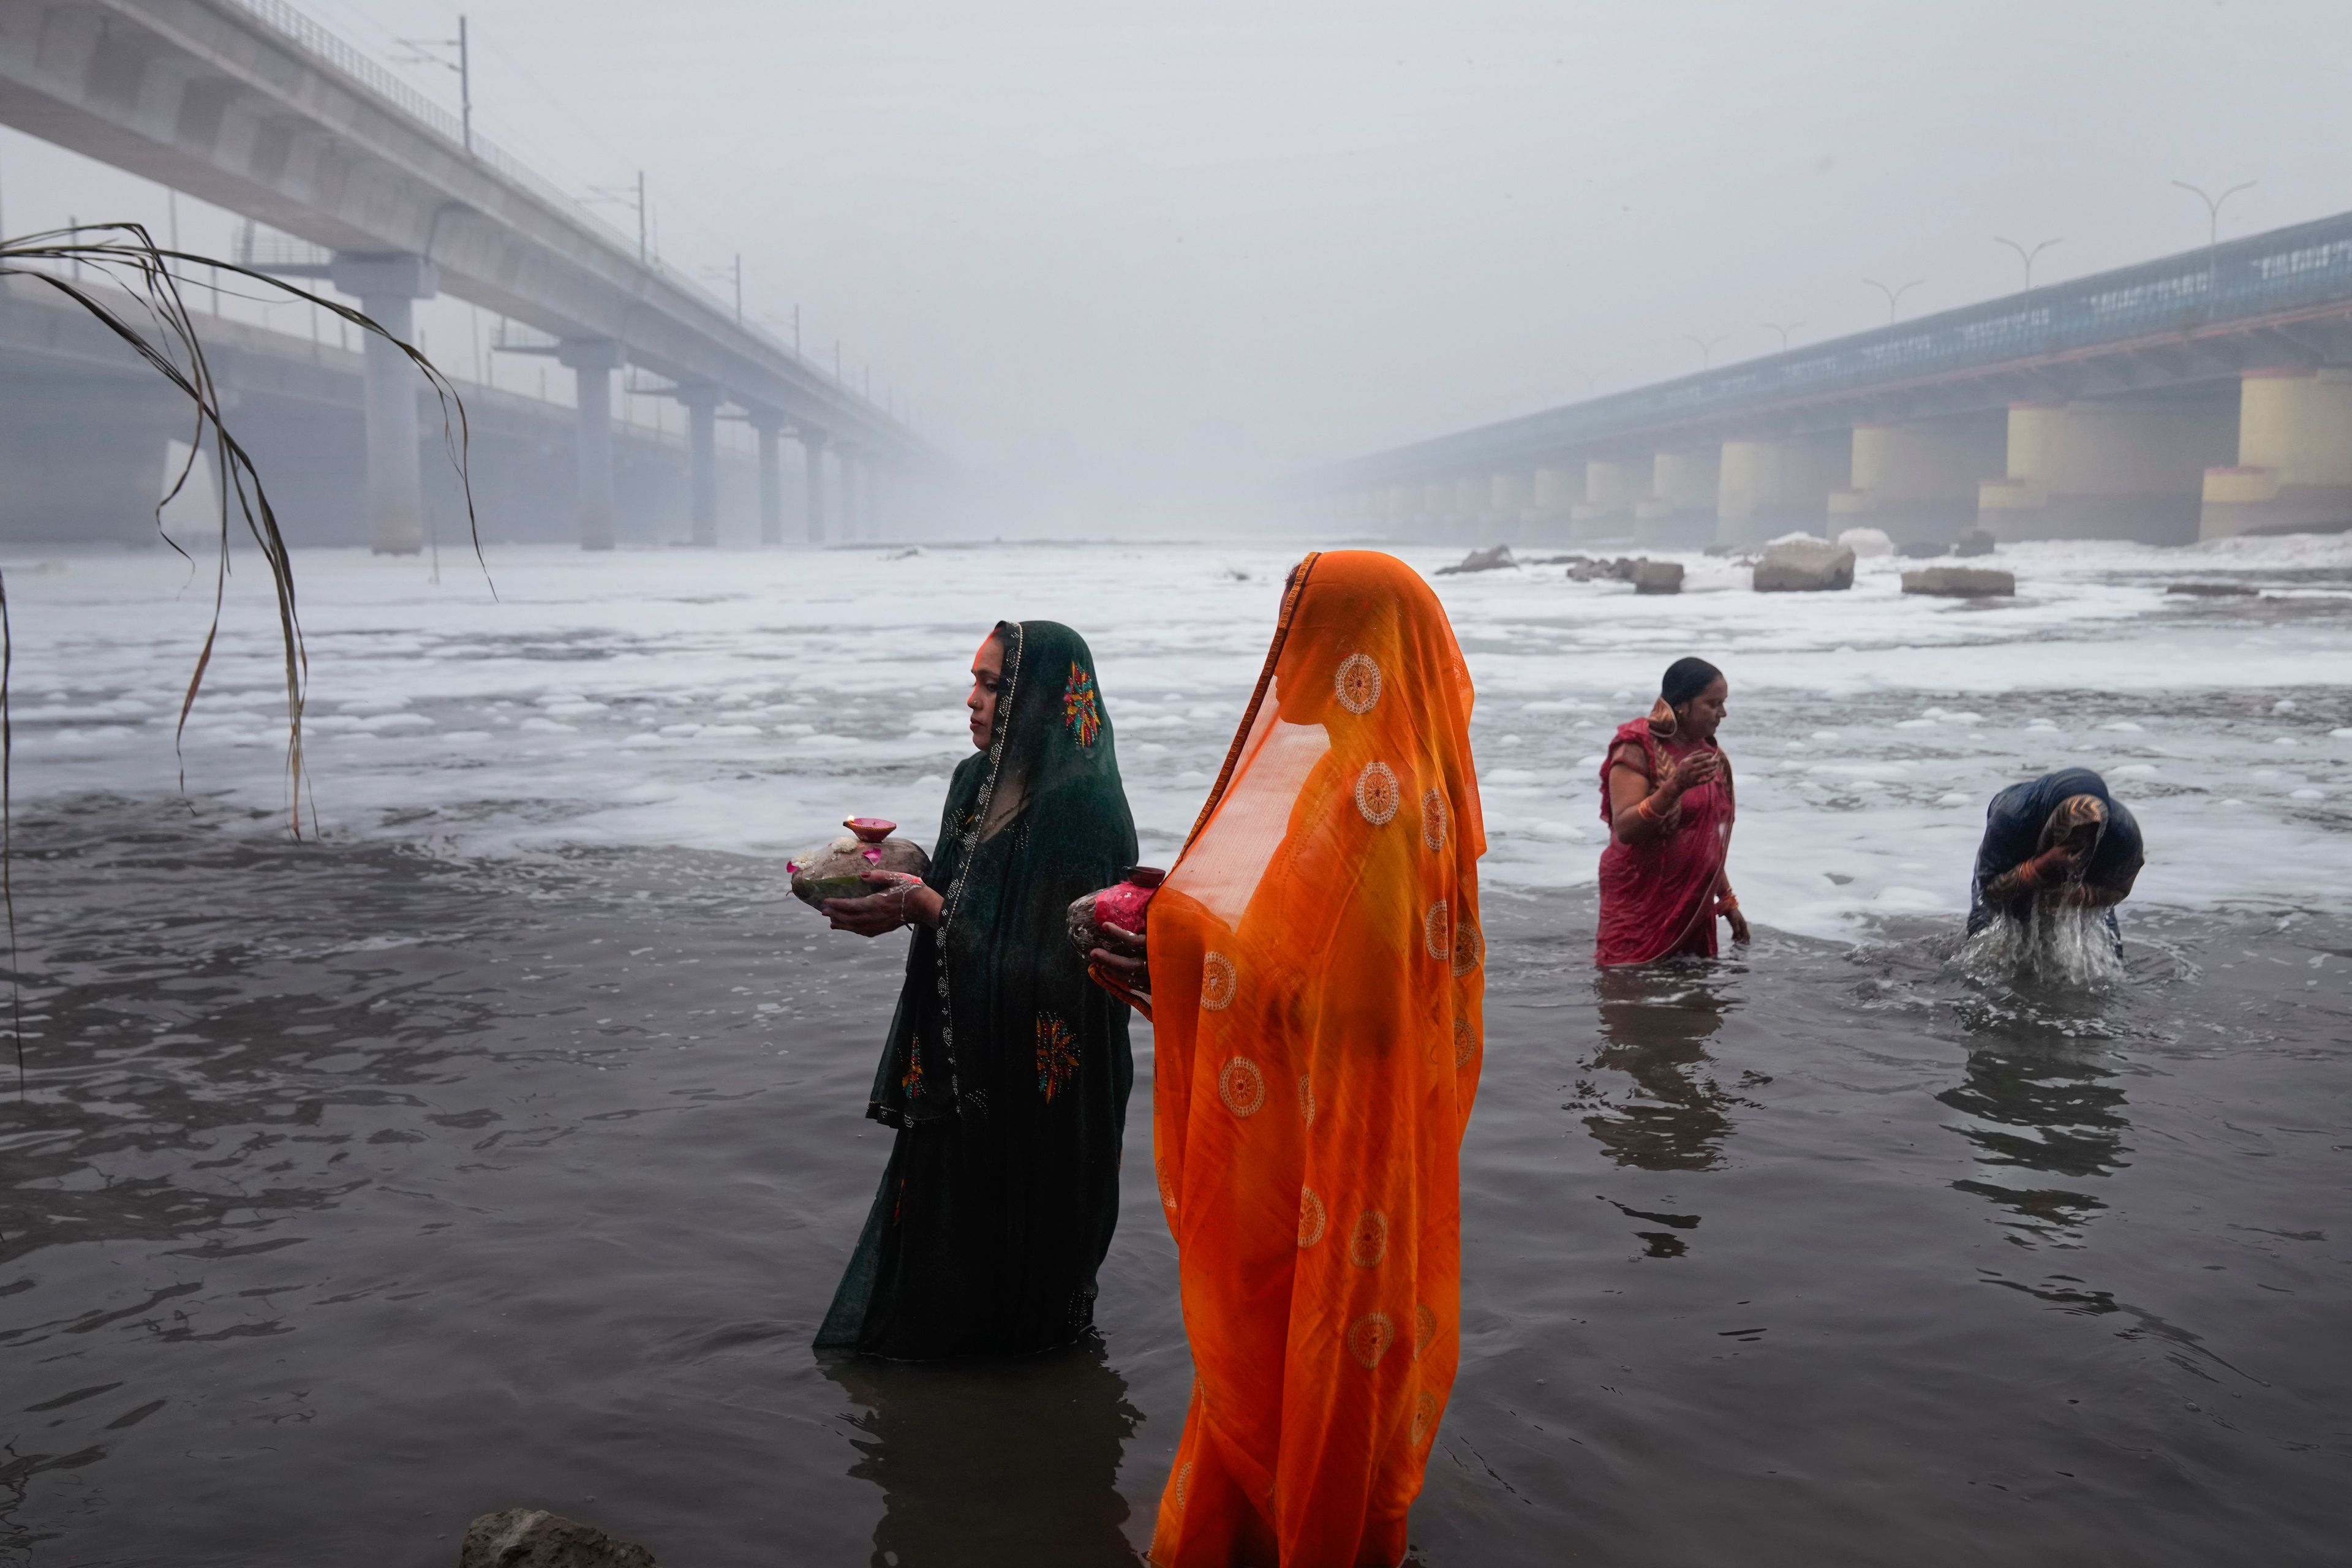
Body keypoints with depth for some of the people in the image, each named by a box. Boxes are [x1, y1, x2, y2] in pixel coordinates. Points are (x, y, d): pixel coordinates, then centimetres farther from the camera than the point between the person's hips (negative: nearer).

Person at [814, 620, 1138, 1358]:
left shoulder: (1078, 806, -22)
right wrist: (900, 892, -5)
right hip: (960, 1059, 8)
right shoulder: (975, 780, 4)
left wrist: (928, 910, -23)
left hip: (1035, 1072, -8)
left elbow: (1048, 962, -24)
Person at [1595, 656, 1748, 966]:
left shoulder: (1708, 754, 12)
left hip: (1695, 906, 7)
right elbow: (1624, 829, -21)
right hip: (1641, 907, -7)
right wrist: (1675, 787, -32)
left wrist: (1727, 901, 19)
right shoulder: (1638, 749, -10)